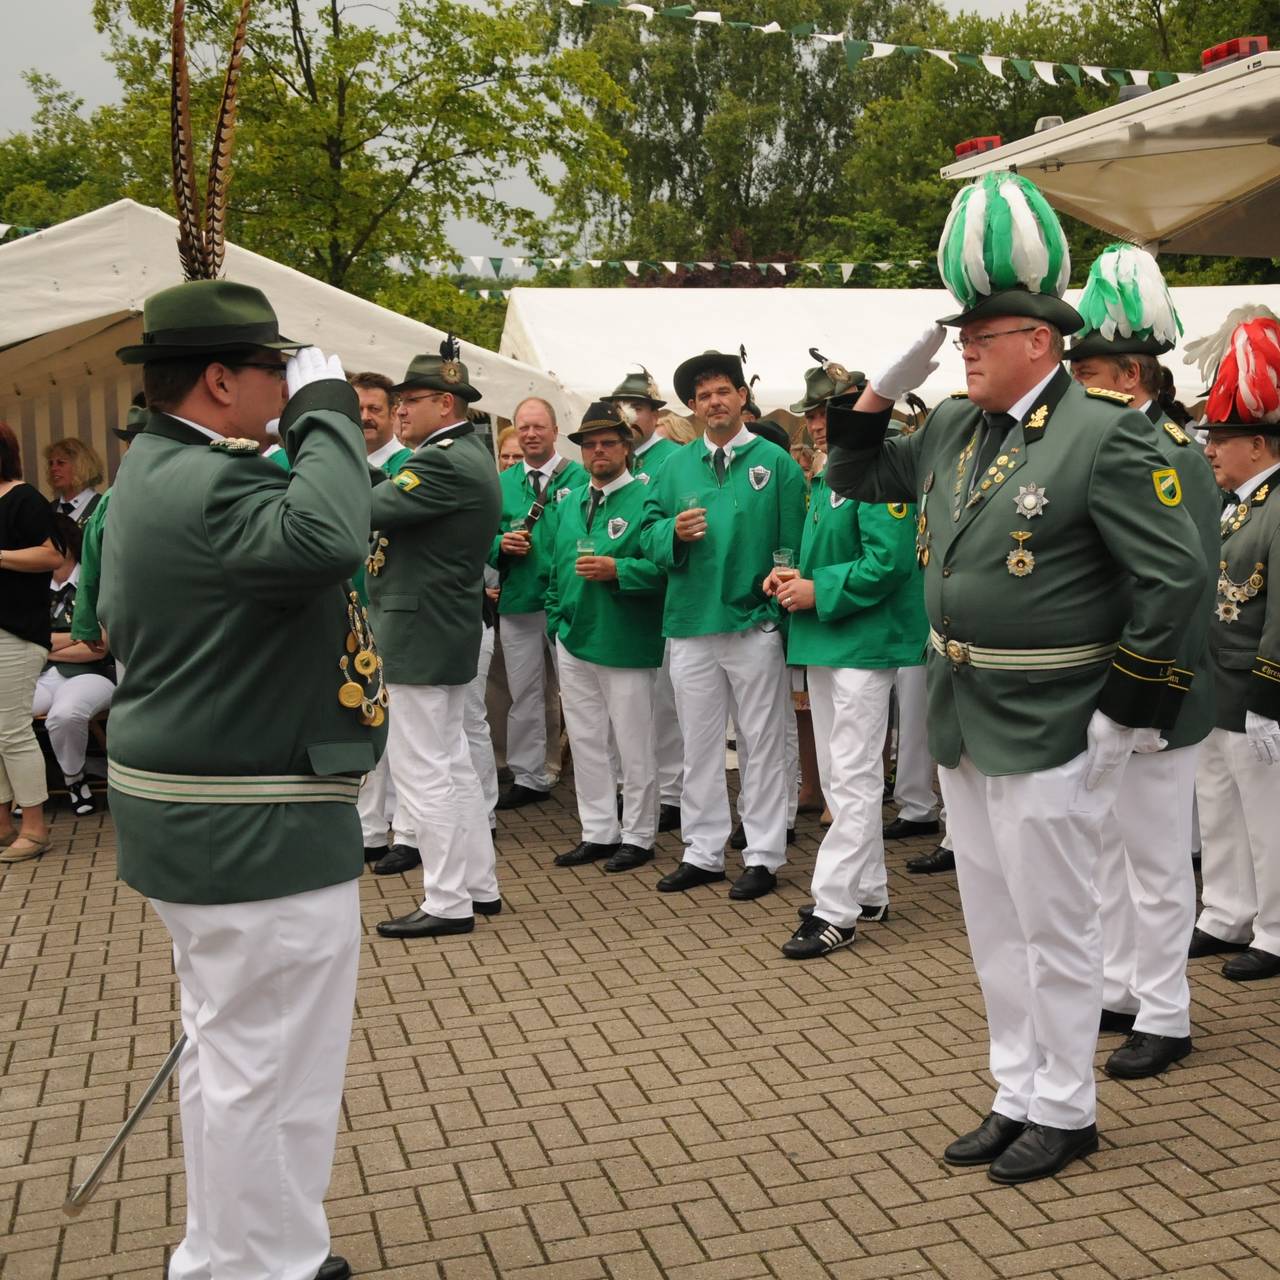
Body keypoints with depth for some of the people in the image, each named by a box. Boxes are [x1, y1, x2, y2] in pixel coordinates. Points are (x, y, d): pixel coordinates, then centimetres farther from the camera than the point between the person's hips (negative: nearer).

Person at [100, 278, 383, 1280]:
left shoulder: (159, 471, 12)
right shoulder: (206, 486, -22)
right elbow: (324, 538, -40)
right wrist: (325, 407, -26)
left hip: (199, 816, 11)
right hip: (259, 831, -11)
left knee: (227, 1046, 22)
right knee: (273, 1067, 0)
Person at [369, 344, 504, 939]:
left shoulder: (445, 463, -19)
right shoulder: (466, 452, 13)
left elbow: (365, 508, -26)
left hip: (418, 636, -11)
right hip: (446, 631, 11)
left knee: (423, 772, -3)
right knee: (451, 765, 17)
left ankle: (447, 904, 6)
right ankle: (479, 884, 26)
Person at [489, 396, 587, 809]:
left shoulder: (579, 478, -2)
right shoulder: (502, 484, 11)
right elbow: (485, 538, 12)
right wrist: (501, 544, -10)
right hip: (517, 601, 4)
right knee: (524, 694, 11)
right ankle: (528, 778, 21)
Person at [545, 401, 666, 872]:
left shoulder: (646, 500, -8)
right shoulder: (567, 505, 14)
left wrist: (617, 569, -25)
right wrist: (556, 617, 14)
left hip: (626, 643, -7)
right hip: (574, 640, 7)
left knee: (633, 744, 3)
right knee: (585, 740, 13)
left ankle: (637, 836, 14)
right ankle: (598, 832, 24)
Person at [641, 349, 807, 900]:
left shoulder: (775, 462, -1)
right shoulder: (676, 466, 9)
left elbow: (792, 545, -3)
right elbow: (649, 532, 8)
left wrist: (786, 607, -10)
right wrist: (673, 532, -13)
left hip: (755, 622, -3)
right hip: (691, 626, 4)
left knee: (763, 744, 5)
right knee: (699, 745, 12)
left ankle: (763, 855, 14)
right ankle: (702, 851, 23)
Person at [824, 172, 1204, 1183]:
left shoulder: (1105, 434, -14)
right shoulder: (957, 429, 9)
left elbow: (1175, 576, -15)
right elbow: (862, 478, 22)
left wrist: (1122, 711, -15)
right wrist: (879, 396, 5)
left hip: (1050, 733, -8)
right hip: (963, 725, 8)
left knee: (1056, 929, 5)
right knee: (995, 927, 17)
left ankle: (1066, 1111, 22)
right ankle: (1019, 1097, 31)